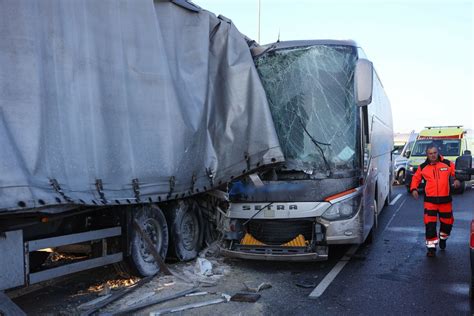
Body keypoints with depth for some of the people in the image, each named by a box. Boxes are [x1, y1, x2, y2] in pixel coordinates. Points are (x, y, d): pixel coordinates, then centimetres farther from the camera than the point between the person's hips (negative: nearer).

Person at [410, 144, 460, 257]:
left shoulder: (447, 164, 0)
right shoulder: (422, 167, 1)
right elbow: (416, 178, 12)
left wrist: (457, 180, -14)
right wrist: (414, 189, -4)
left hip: (445, 199, 1)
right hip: (430, 200, -1)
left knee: (447, 221, 15)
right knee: (430, 223, -8)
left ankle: (443, 238, 45)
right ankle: (431, 246, 2)